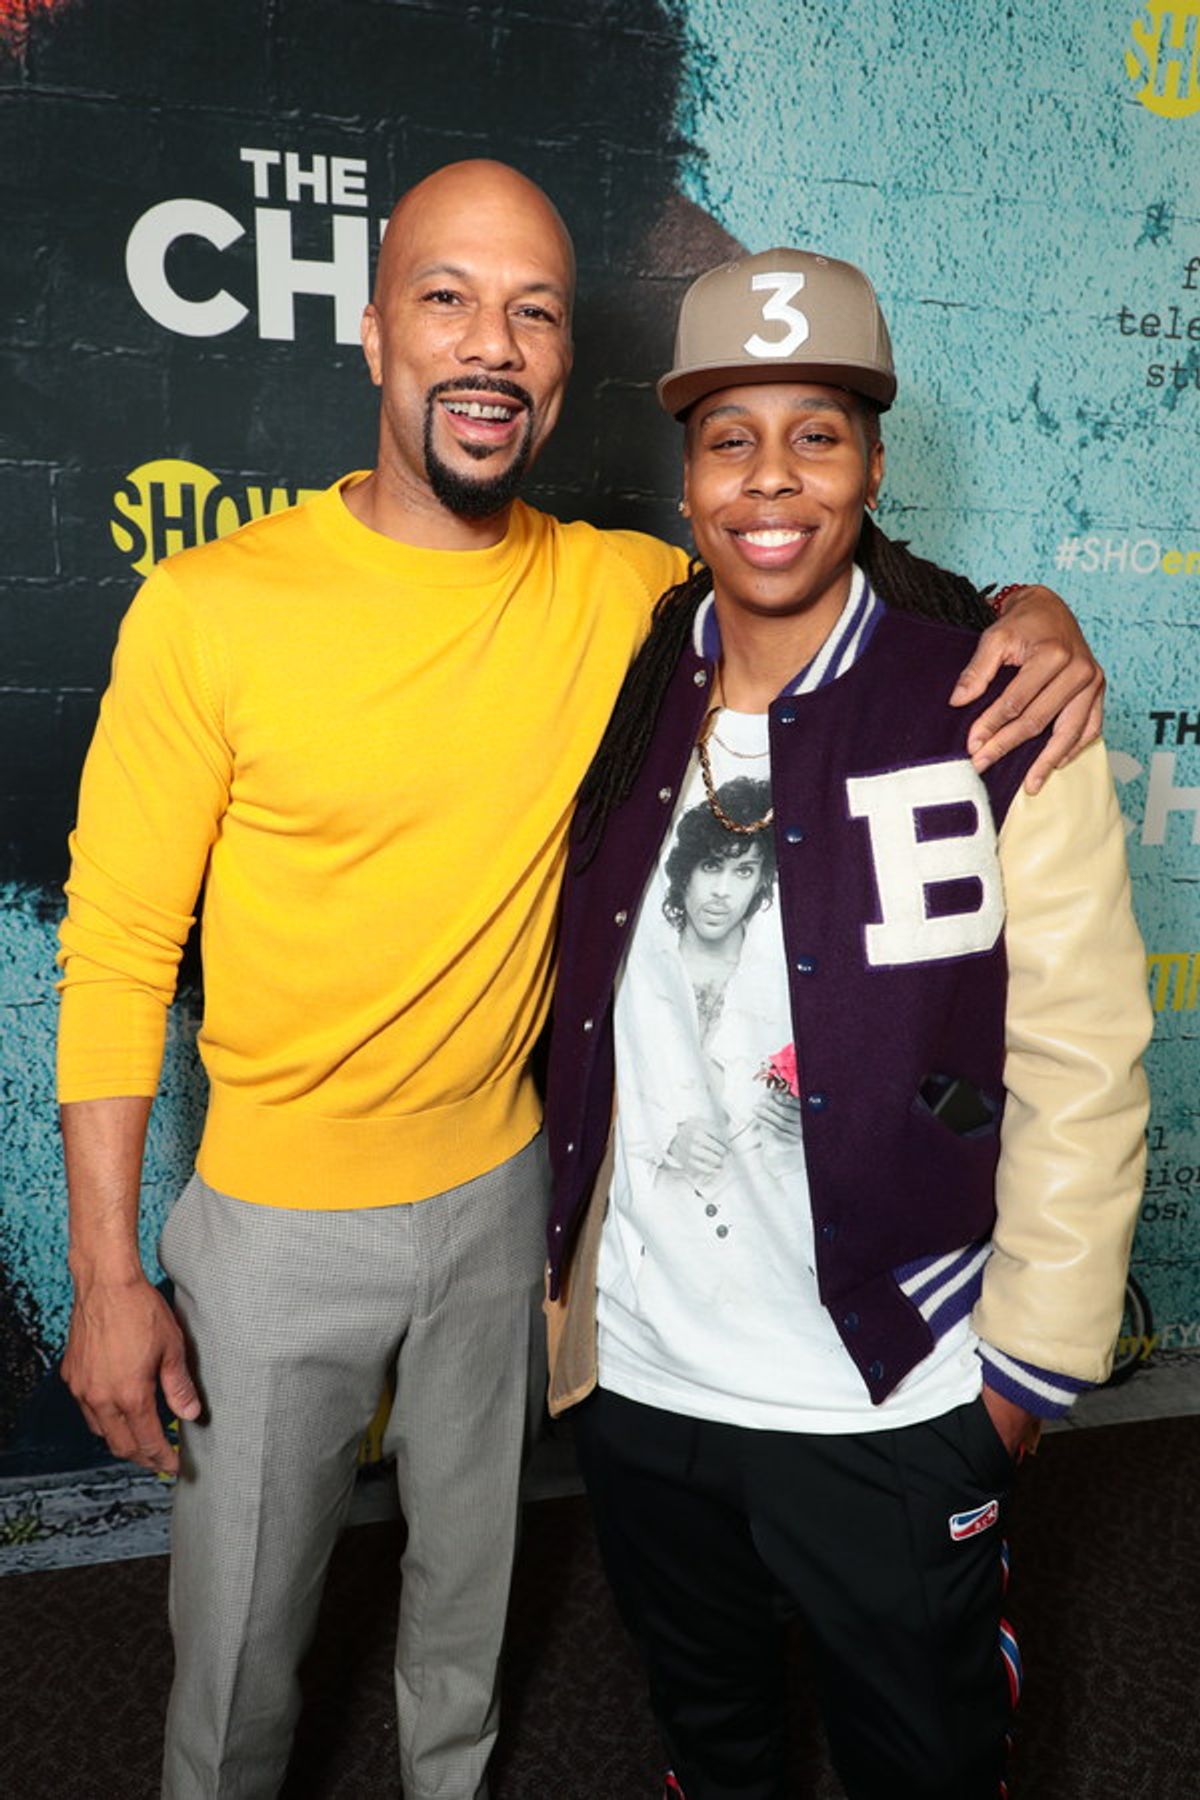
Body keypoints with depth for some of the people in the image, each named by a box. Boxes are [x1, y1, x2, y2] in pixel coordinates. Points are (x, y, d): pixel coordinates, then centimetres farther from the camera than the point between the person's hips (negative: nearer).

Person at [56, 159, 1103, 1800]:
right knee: (241, 1633, 18)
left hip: (500, 1190, 3)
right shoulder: (212, 608, -16)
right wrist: (108, 1275, -9)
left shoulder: (620, 593, -7)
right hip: (276, 1220, -2)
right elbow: (118, 949, -11)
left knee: (469, 1582, 27)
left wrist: (1026, 611, -15)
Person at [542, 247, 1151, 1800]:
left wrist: (1029, 1359, -8)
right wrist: (556, 1282, 8)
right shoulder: (621, 694, -2)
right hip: (634, 1377, 4)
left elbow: (1079, 1070, -11)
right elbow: (583, 1019, 6)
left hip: (892, 1406, -3)